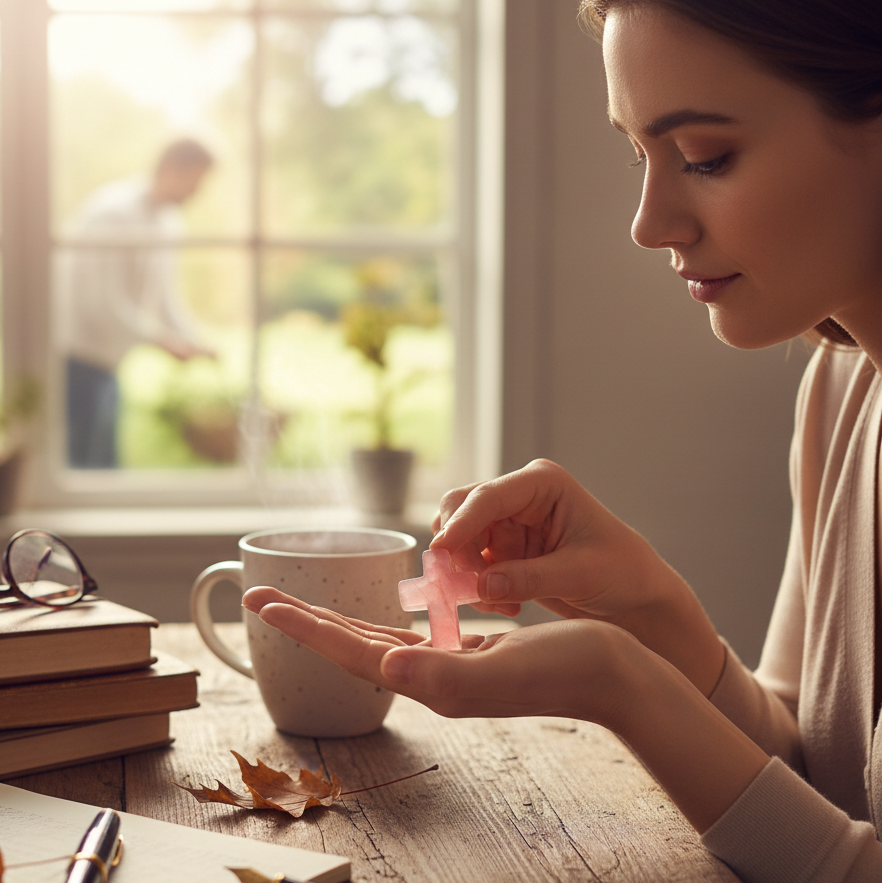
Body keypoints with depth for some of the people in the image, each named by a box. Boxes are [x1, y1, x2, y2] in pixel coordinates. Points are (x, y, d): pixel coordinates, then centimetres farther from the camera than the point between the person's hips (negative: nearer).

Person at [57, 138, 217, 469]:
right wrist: (163, 338, -23)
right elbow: (103, 302, -24)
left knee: (106, 458, 13)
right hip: (79, 352, -10)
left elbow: (164, 293, 14)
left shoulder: (166, 217, 8)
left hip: (106, 357, 10)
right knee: (86, 458, -8)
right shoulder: (115, 212, -21)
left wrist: (190, 341, 1)